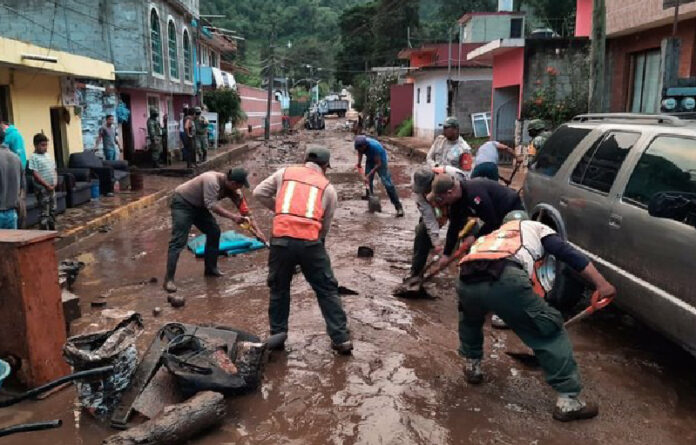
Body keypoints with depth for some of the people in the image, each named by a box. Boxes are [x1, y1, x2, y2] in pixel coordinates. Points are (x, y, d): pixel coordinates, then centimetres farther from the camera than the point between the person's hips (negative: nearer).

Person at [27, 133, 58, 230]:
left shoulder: (48, 156, 12)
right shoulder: (34, 157, -11)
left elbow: (54, 170, 16)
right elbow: (35, 174, -16)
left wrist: (55, 182, 0)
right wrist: (47, 185, -18)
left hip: (52, 188, 7)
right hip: (42, 188, -7)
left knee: (52, 211, 15)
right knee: (44, 212, -4)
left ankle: (52, 230, 27)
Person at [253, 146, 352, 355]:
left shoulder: (285, 173, 16)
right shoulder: (328, 188, 14)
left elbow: (259, 193, 16)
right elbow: (325, 224, 14)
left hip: (281, 239, 1)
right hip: (310, 242, -1)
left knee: (279, 289, 20)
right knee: (327, 291, 12)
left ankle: (277, 336, 28)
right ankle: (341, 339, 15)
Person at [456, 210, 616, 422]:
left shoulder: (488, 237, 45)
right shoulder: (534, 227, 34)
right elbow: (567, 253, 16)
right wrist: (601, 283, 12)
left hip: (466, 282, 5)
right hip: (505, 279, -4)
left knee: (469, 318, 40)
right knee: (550, 331, 13)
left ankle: (472, 366, 42)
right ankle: (568, 400, 12)